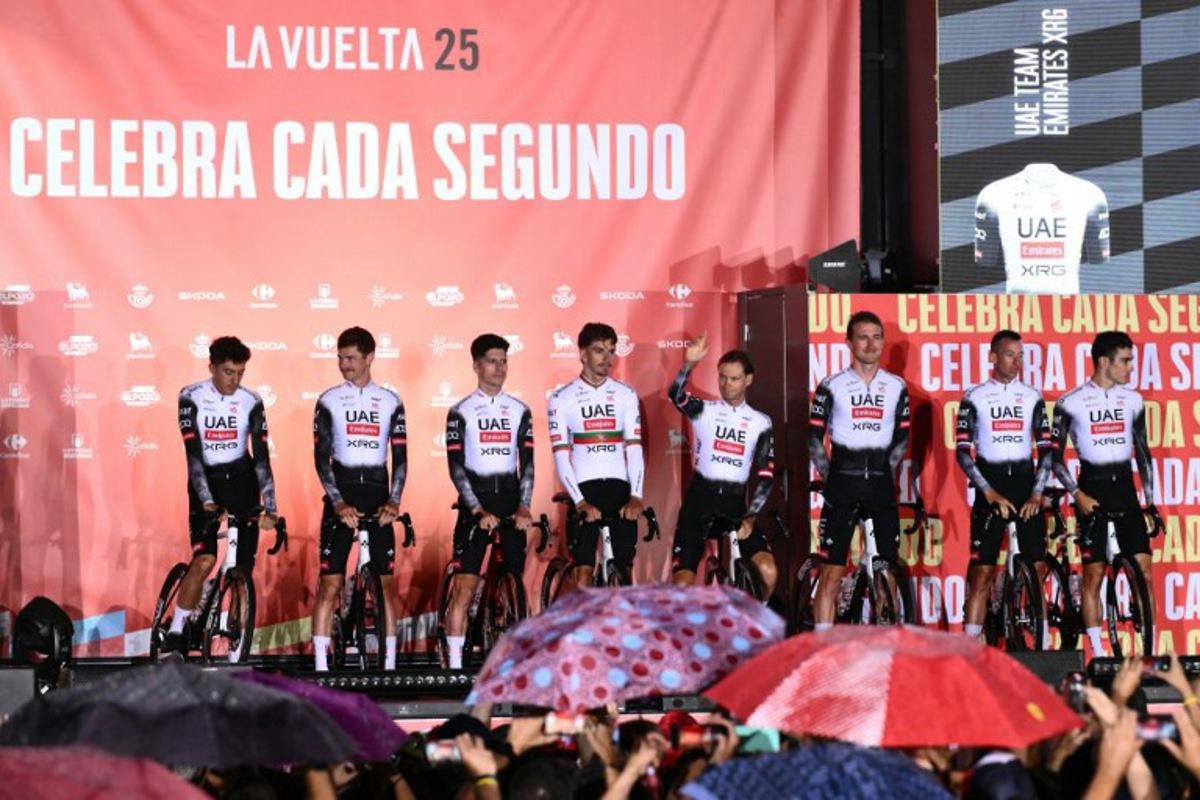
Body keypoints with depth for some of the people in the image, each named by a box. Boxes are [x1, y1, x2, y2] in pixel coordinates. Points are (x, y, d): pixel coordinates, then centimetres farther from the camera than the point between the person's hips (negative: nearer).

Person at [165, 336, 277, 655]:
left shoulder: (251, 403, -8)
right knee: (204, 559, -19)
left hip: (241, 481, 2)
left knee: (242, 569, -2)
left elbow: (261, 457, -11)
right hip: (205, 483, -2)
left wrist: (269, 509, -21)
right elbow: (193, 453, -19)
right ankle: (175, 632, -9)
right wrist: (208, 502, -29)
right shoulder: (191, 398, -13)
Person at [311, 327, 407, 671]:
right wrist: (338, 503, -15)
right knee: (330, 584, -5)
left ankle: (390, 663, 4)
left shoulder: (390, 402, 6)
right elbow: (321, 457, -3)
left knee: (388, 583, 0)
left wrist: (393, 501, -10)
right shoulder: (329, 401, 2)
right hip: (341, 494, -1)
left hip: (377, 494, 2)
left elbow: (400, 457, 4)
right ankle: (321, 665, -5)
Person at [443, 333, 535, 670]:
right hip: (475, 500, -3)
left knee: (517, 583, 1)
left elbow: (527, 462, 4)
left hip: (510, 498, 3)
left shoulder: (519, 411, 8)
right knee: (465, 585, -8)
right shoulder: (461, 412, 0)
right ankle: (455, 664, -8)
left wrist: (524, 507, -9)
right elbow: (456, 466, -6)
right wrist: (478, 511, -15)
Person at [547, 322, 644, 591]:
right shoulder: (562, 398, 1)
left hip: (620, 488, 3)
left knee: (624, 568, 0)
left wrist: (636, 496, -12)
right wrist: (580, 502, -15)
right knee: (582, 573, -9)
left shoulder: (625, 395, 8)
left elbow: (634, 448, 2)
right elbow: (561, 457, -4)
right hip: (585, 488, -2)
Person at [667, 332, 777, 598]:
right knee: (682, 583, -11)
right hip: (699, 499, -1)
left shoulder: (760, 423, 7)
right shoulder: (704, 411, 4)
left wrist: (750, 518, -10)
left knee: (768, 570, -18)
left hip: (735, 503, 1)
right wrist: (689, 364, -37)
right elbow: (676, 395, -19)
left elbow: (765, 476, 2)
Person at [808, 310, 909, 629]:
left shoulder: (896, 386, 8)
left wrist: (885, 471, 7)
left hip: (881, 482, 2)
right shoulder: (832, 386, 1)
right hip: (842, 480, -2)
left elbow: (902, 437, 15)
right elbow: (814, 437, 4)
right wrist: (830, 476, 0)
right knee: (831, 572, -5)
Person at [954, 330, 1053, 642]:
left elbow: (1046, 449, 6)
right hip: (989, 487, -2)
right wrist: (990, 493, -11)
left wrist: (1036, 494, -6)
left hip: (1025, 482, 2)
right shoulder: (974, 398, 1)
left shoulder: (1032, 398, 7)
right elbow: (963, 452, -4)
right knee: (982, 572, -6)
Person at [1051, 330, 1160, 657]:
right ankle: (1097, 652, 3)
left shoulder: (1132, 401, 7)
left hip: (1125, 488, 3)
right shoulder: (1071, 403, -5)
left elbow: (1142, 452, 14)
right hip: (1092, 489, -3)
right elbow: (1056, 455, -2)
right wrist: (1077, 494, -12)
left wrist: (1150, 502, 10)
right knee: (1093, 573, -2)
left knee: (1144, 569, -3)